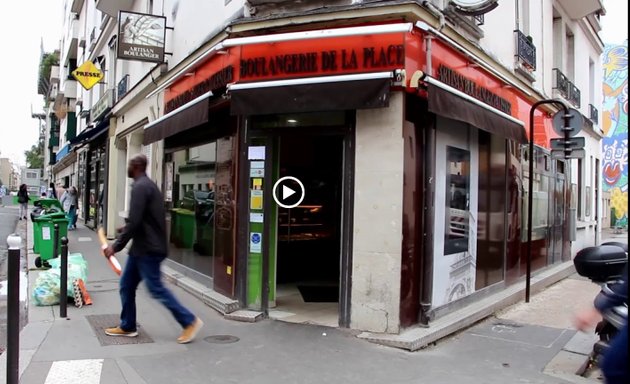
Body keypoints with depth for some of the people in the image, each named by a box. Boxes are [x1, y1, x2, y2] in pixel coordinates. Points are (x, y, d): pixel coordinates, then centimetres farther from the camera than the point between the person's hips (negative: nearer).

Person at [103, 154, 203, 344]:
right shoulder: (148, 185, 16)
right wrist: (127, 228, 25)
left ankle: (190, 321, 2)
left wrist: (116, 246, -18)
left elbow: (134, 222, -23)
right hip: (142, 247, 10)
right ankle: (127, 326, 24)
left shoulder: (140, 187, -17)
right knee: (126, 285, 14)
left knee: (156, 288, -5)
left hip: (148, 249, -10)